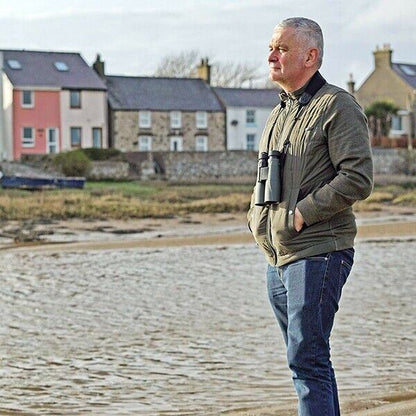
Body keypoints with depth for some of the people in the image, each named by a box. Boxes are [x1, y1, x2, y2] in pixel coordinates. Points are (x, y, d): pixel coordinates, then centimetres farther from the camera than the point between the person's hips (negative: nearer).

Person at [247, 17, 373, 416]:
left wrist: (301, 214, -16)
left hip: (318, 252, -9)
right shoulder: (278, 114, 19)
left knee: (307, 359, -11)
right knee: (306, 358, 13)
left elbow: (357, 179, -16)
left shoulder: (337, 106, -7)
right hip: (278, 257, 9)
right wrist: (257, 216, 10)